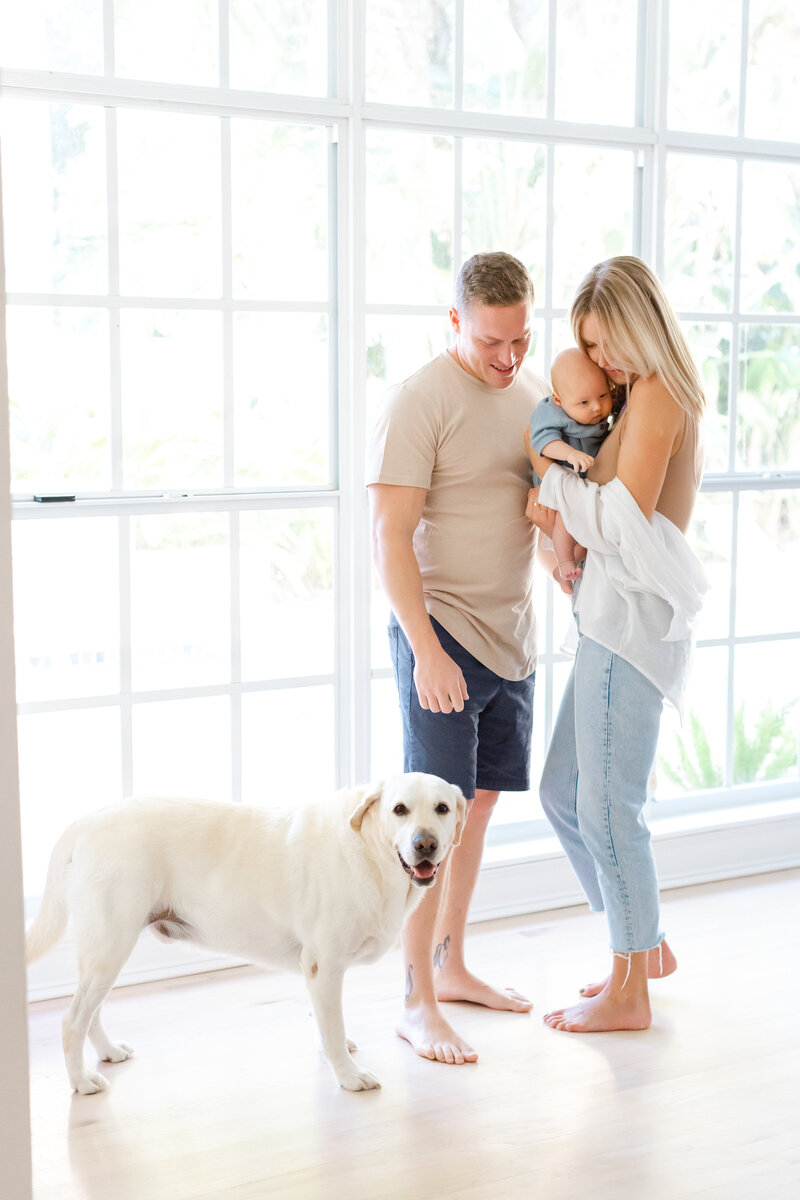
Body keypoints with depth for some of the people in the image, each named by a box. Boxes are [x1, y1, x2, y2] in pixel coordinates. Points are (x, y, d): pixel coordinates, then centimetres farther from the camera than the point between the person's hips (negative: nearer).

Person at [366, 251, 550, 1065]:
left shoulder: (533, 392, 10)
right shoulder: (418, 403, -12)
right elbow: (390, 537, -16)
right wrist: (427, 651, -22)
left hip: (513, 633, 7)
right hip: (442, 630, -7)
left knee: (480, 802, 13)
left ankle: (450, 965, 27)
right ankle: (417, 1005, 1)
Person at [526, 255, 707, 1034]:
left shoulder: (658, 396, -11)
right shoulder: (653, 397, 18)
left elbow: (623, 524, -17)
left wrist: (552, 475, -6)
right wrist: (552, 500, 2)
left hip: (633, 619, -10)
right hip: (612, 618, 10)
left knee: (607, 808, -2)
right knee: (562, 794, 15)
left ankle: (627, 993, 11)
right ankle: (644, 946, 28)